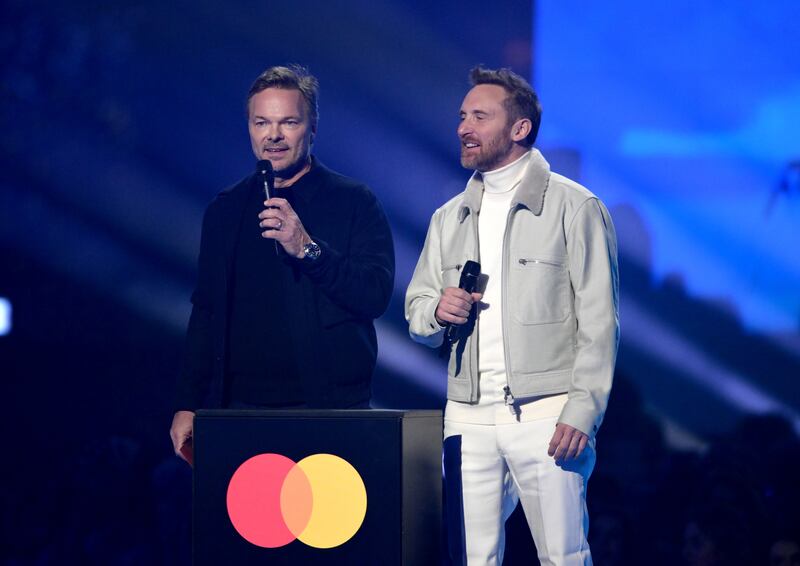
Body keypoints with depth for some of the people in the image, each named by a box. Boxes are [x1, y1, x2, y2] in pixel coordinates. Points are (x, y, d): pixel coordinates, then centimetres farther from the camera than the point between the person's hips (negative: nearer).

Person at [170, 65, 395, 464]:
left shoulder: (354, 202, 2)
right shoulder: (225, 210, 14)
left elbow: (377, 295, -9)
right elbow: (205, 312, 17)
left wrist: (308, 248, -20)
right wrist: (188, 405, 11)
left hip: (331, 413, -3)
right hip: (243, 408, 3)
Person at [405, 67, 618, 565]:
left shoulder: (574, 207, 0)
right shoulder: (449, 219, 17)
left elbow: (599, 321, -5)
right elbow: (416, 309, 20)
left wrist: (582, 412, -13)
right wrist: (437, 310, -4)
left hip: (546, 413, -5)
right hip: (469, 417, 5)